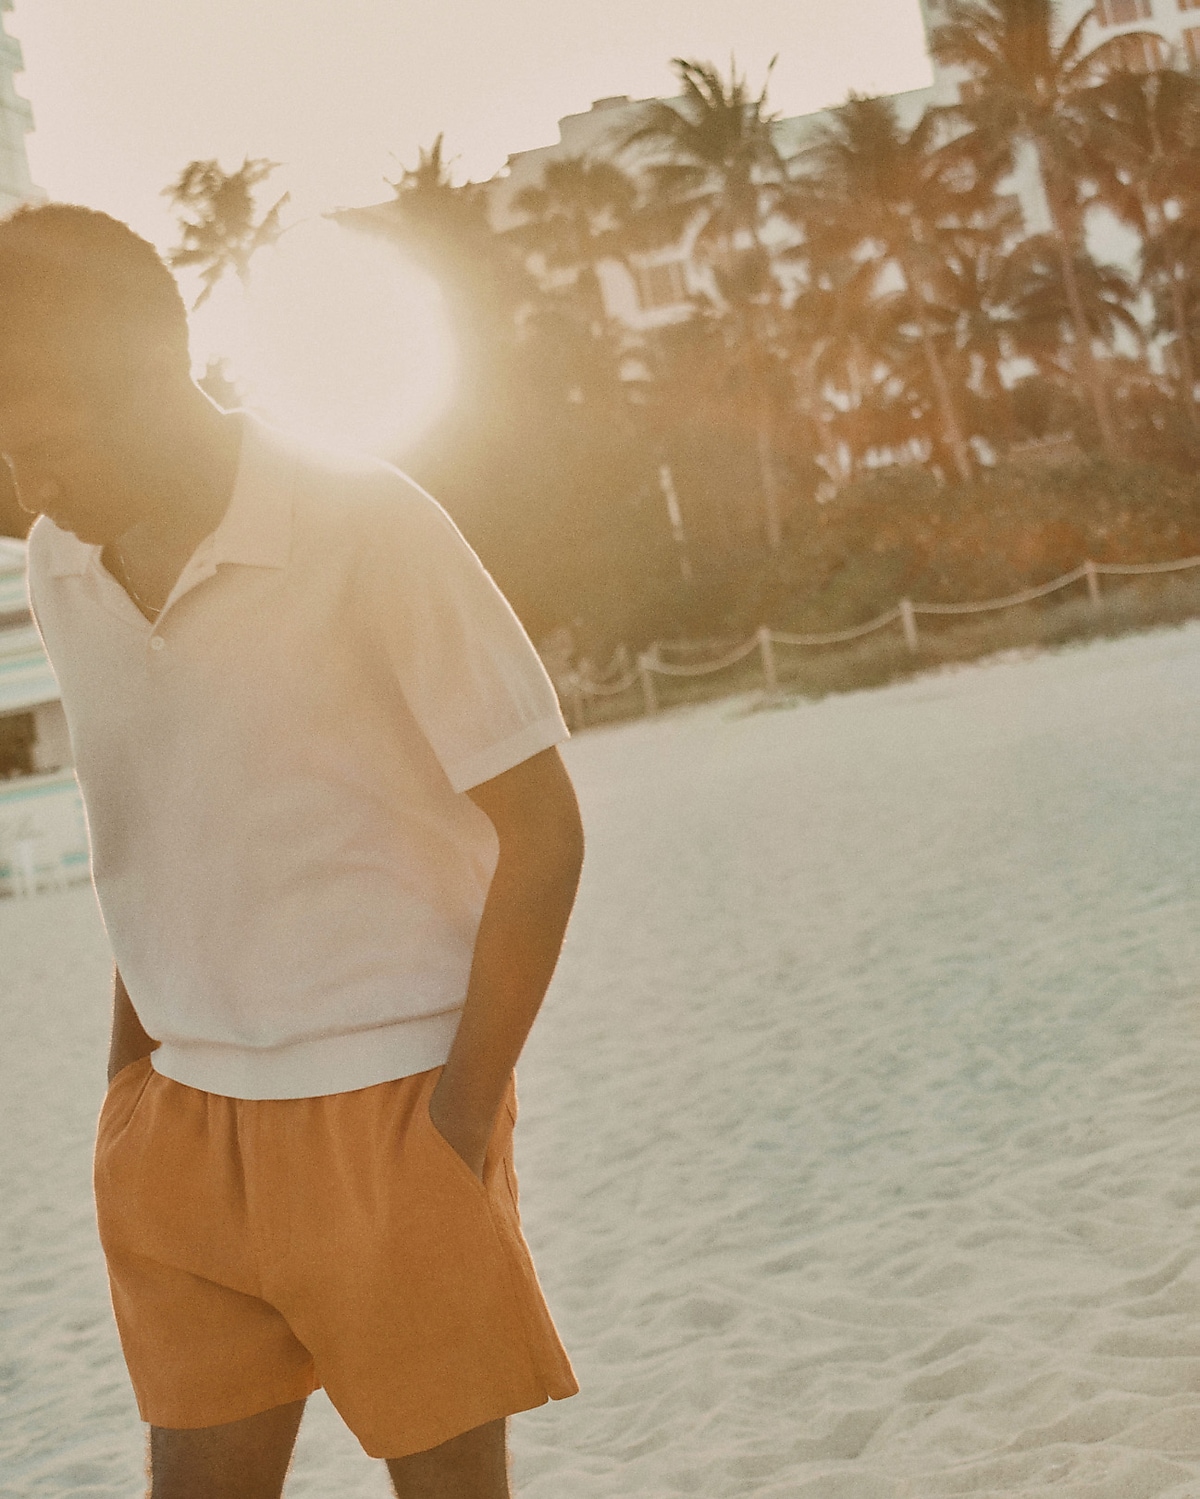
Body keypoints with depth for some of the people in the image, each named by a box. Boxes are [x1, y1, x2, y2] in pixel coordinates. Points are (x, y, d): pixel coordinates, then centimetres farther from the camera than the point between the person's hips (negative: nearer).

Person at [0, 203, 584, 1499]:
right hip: (182, 1130, 5)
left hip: (387, 1116, -5)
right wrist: (130, 1086, 10)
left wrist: (458, 1121, -11)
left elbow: (541, 830, -10)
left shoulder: (369, 529, -13)